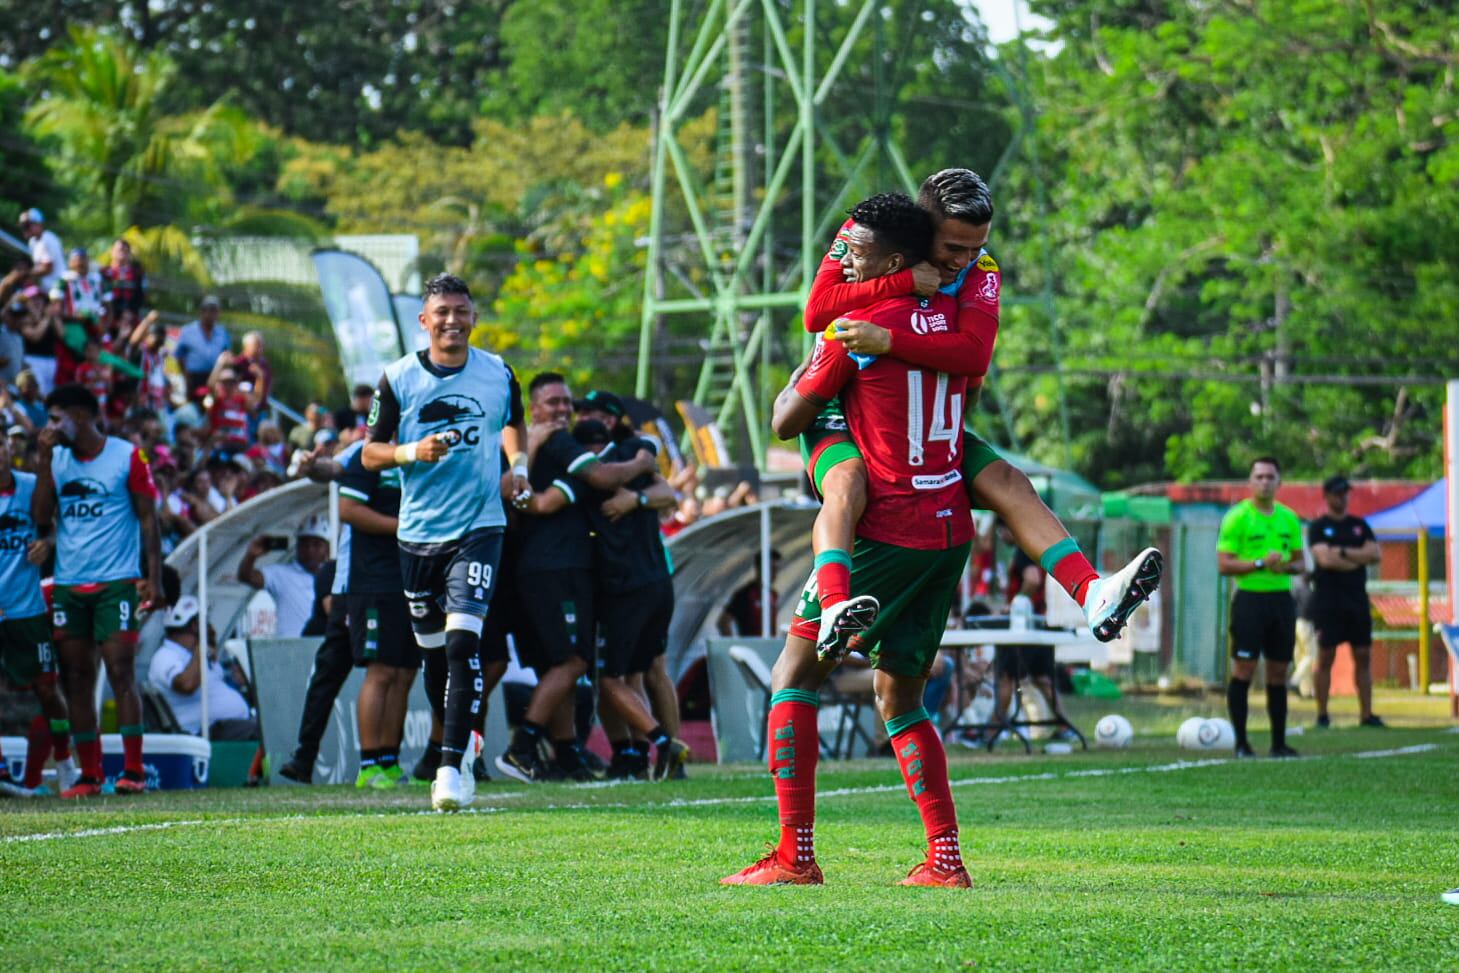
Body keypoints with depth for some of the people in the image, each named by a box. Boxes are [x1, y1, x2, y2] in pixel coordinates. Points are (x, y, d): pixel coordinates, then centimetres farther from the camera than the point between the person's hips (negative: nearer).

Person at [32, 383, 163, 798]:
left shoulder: (127, 457, -1)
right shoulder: (56, 459, 12)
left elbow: (148, 518, -1)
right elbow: (41, 516, 3)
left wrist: (154, 577, -8)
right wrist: (44, 459, -3)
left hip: (116, 584, -5)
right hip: (68, 587, 5)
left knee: (121, 673, -10)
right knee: (76, 680, 3)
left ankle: (133, 770, -7)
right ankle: (89, 775, 7)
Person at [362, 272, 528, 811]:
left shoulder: (498, 375, 2)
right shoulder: (399, 378, -1)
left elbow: (513, 425, 22)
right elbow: (371, 452, 2)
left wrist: (519, 465, 2)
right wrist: (413, 452, -17)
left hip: (479, 527, -2)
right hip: (419, 530, 2)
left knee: (463, 640, -16)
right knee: (433, 649, 12)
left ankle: (451, 766, -19)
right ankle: (458, 740, 35)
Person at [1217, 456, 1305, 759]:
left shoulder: (1288, 518, 12)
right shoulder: (1237, 517, -4)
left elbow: (1300, 561, 18)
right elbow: (1223, 564, -9)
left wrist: (1289, 566, -4)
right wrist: (1260, 565, -18)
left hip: (1282, 597, 5)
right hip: (1250, 599, -5)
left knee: (1279, 672, 8)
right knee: (1244, 668, -7)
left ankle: (1279, 742, 13)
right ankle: (1241, 743, -3)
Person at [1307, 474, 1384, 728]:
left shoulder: (1359, 526, 14)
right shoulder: (1318, 527, 1)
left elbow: (1376, 554, 2)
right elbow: (1325, 559, -14)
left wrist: (1343, 552, -8)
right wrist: (1358, 558, -5)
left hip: (1357, 599, 5)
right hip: (1328, 600, -5)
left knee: (1363, 656, 3)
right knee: (1326, 657, -3)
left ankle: (1366, 714, 5)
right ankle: (1322, 714, 1)